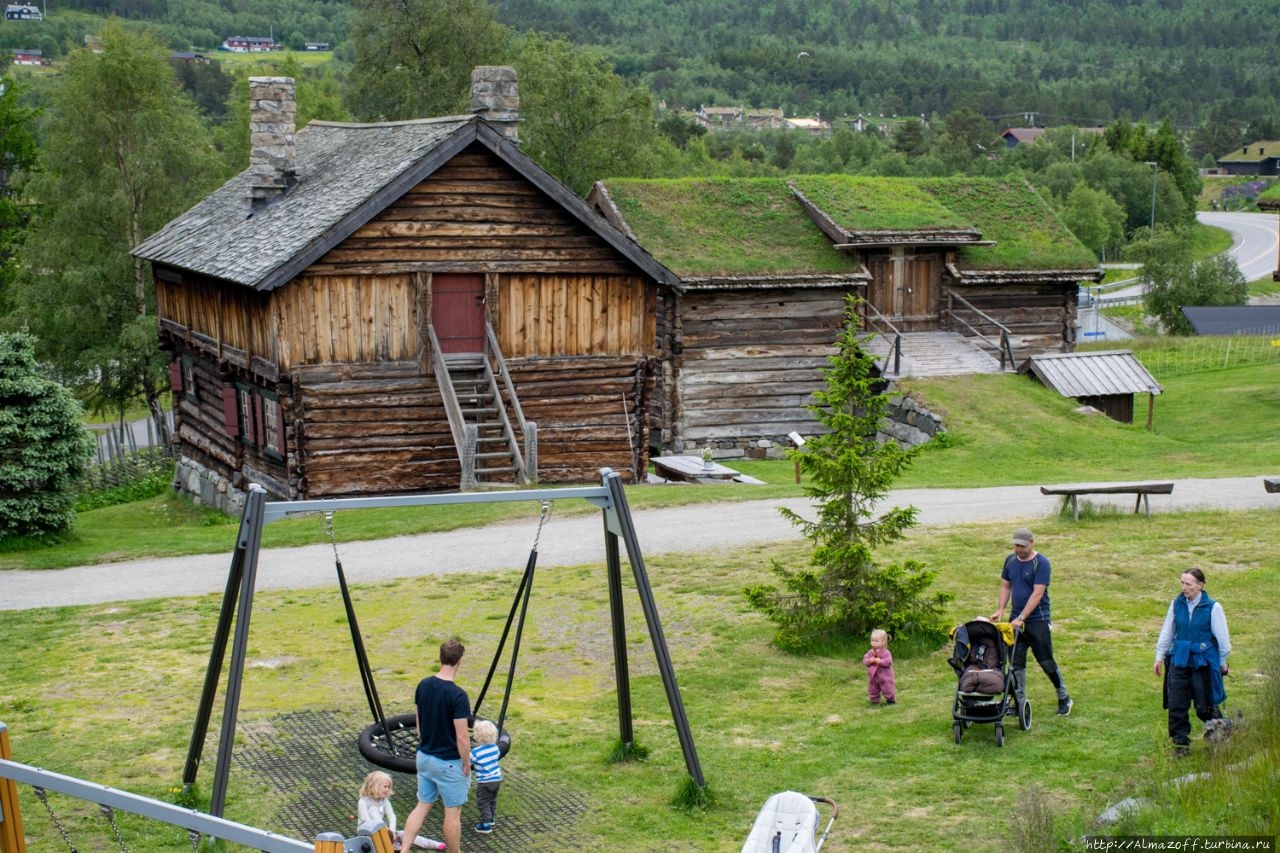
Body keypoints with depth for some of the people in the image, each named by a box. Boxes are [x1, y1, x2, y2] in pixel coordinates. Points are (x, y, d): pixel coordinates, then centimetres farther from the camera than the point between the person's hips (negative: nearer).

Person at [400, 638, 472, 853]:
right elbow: (461, 737, -21)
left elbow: (419, 723, 9)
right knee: (452, 812, 8)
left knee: (422, 805, 17)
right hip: (449, 763, -7)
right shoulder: (457, 695, -23)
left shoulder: (423, 685, -3)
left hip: (424, 757, 7)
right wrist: (467, 764, -8)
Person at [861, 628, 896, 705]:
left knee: (887, 689, 3)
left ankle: (891, 700, 22)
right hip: (873, 676, 5)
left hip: (884, 676, -5)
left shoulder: (886, 653, -13)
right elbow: (864, 660, 1)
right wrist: (869, 661, -20)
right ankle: (874, 701, 27)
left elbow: (888, 662, -21)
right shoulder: (870, 652, 2)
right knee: (872, 689, 11)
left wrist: (880, 661, -29)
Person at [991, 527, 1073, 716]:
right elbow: (1005, 586, 13)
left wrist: (1021, 618, -24)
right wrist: (1000, 610, -2)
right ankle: (1020, 703, 13)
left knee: (1046, 662, 1)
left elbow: (1037, 594, -20)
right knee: (1016, 663, 5)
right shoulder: (1010, 560, 5)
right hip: (1016, 621, 6)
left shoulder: (1041, 563, -15)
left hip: (1038, 621, -6)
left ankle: (1064, 699, 17)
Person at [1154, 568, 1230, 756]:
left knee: (1205, 706, 3)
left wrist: (1222, 662, 8)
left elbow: (1222, 638, 1)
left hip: (1203, 662, -3)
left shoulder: (1212, 607, -10)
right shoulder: (1176, 604, 0)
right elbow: (1167, 631, 12)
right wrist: (1160, 655, 14)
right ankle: (1181, 742, 13)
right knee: (1176, 705, 1)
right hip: (1179, 661, 3)